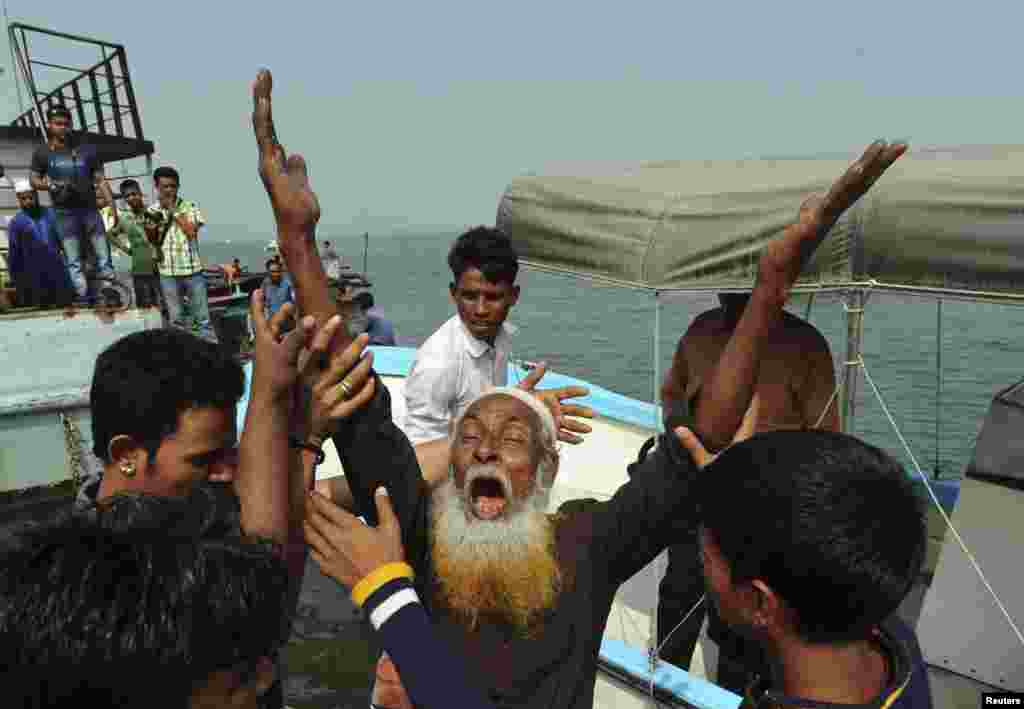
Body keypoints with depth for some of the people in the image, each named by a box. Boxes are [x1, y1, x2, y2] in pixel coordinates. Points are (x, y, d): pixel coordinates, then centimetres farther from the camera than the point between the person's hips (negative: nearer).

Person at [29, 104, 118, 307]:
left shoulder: (87, 150, 9)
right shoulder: (43, 153, 8)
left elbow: (100, 180, 6)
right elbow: (33, 180, 10)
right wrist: (52, 186, -12)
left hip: (90, 208, 1)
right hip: (64, 212, -1)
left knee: (102, 254, 0)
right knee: (73, 260, -3)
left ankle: (107, 290, 5)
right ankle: (82, 294, -3)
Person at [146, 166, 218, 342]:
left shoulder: (190, 206, 2)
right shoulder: (152, 211, 6)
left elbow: (191, 231, -13)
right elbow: (153, 241, 9)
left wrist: (173, 209, -8)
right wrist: (151, 230, -12)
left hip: (193, 270, -1)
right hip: (168, 273, 1)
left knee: (203, 317, 3)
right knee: (176, 319, 7)